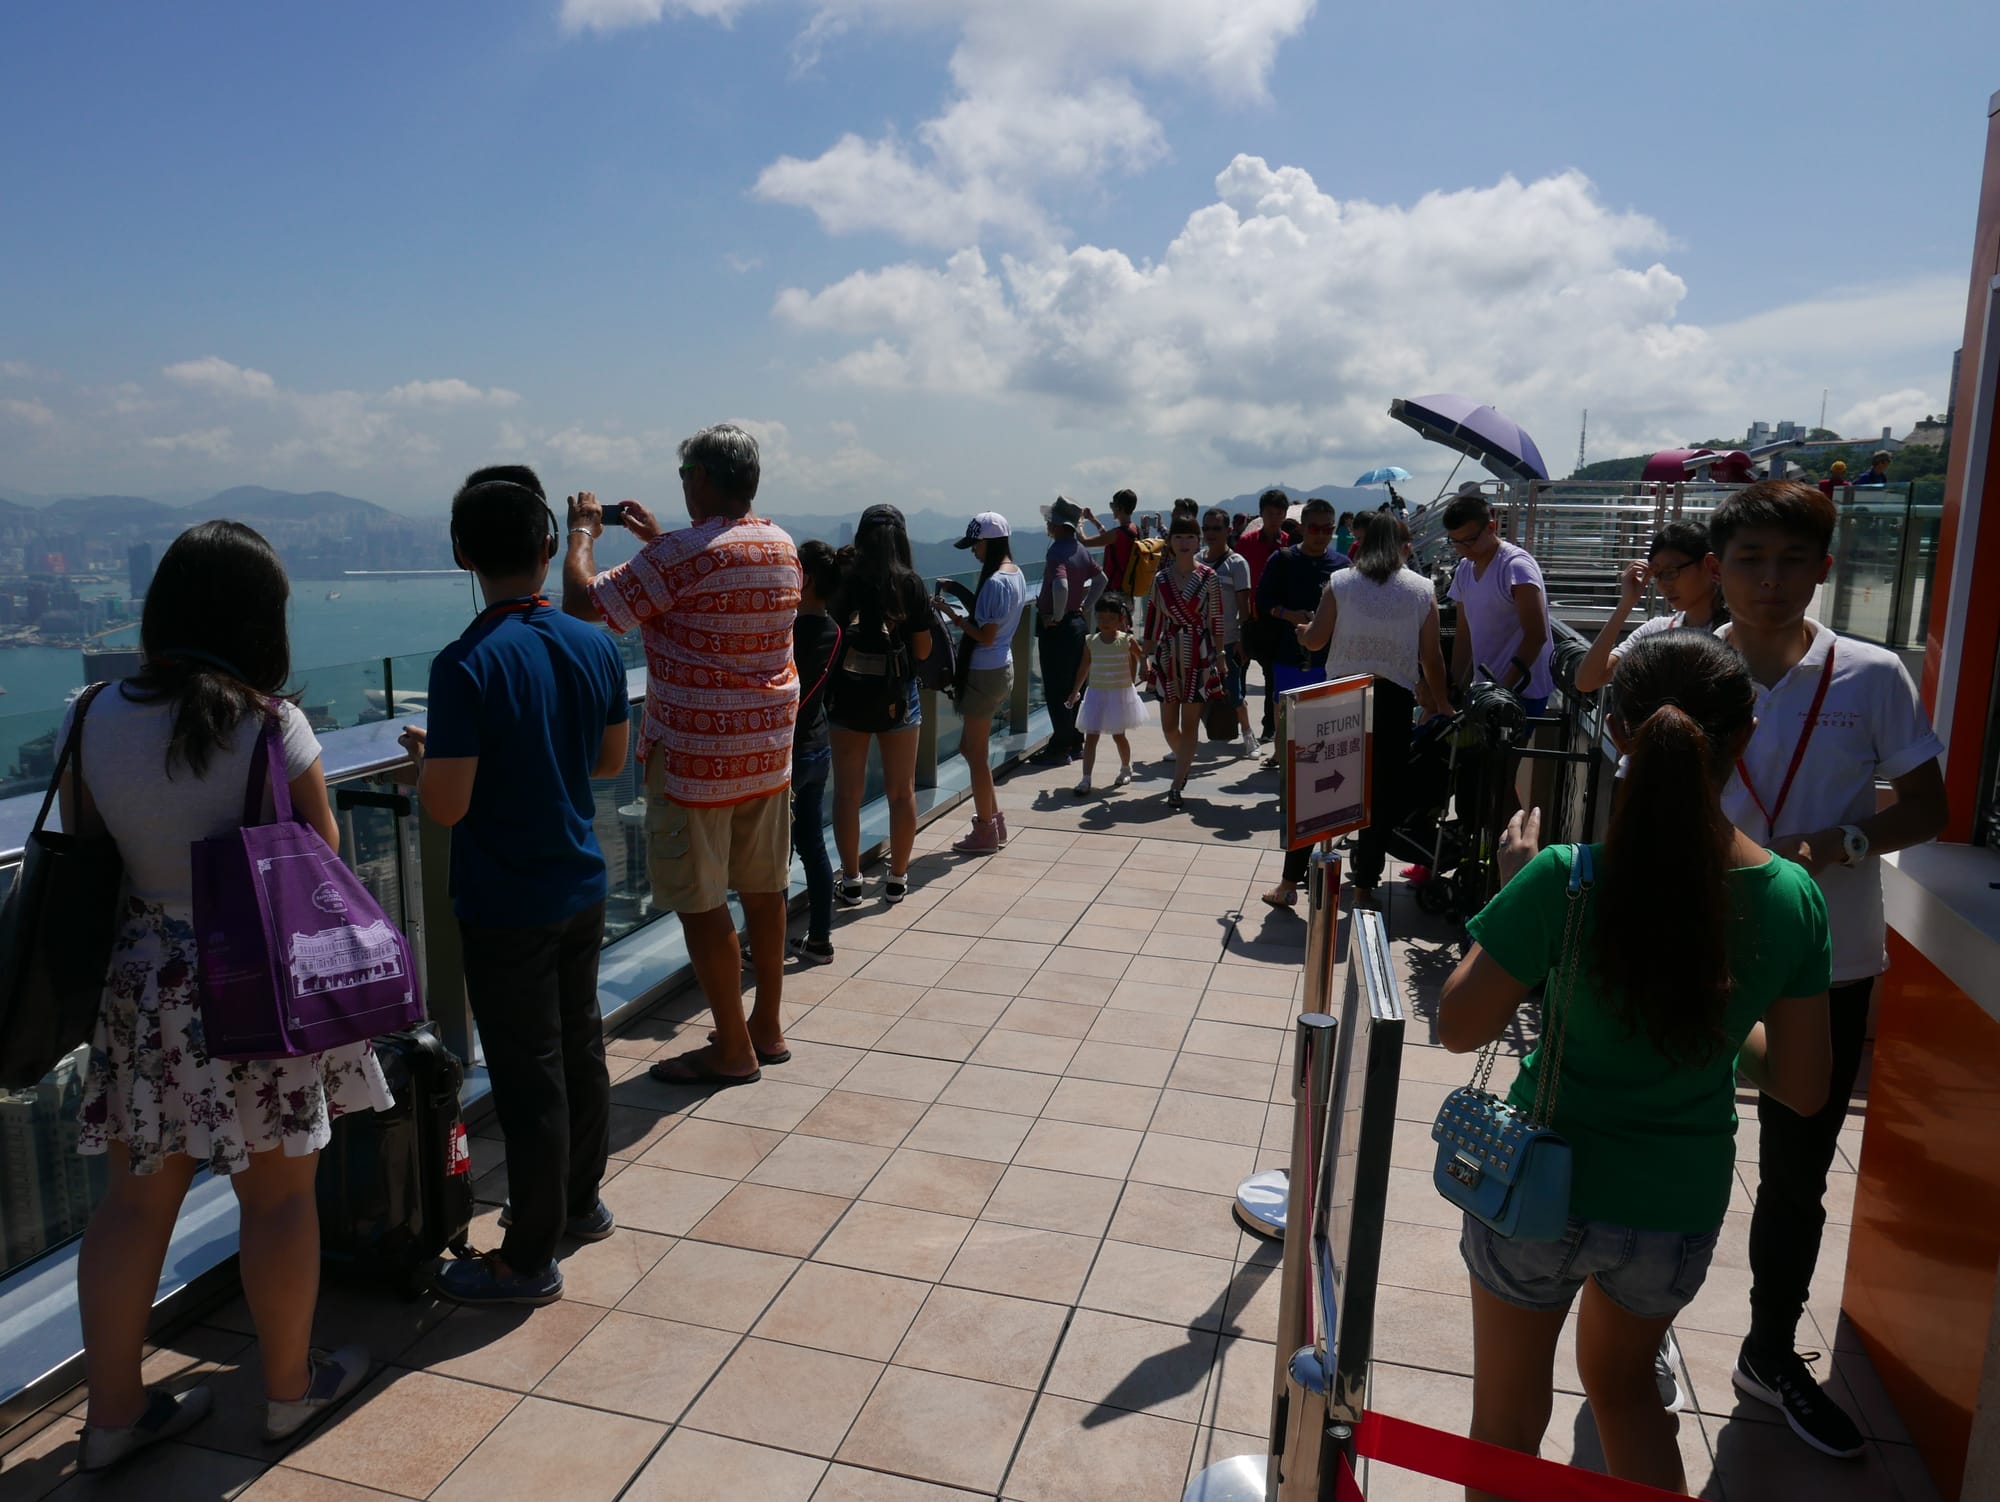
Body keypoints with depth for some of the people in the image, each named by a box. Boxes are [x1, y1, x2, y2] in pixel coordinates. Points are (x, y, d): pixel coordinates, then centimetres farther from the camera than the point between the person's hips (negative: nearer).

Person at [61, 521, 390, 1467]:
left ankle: (114, 1411, 30)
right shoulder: (274, 727, -17)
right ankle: (291, 1385, 31)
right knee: (278, 1195, 13)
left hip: (141, 984, 4)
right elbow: (323, 855, -7)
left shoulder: (92, 722, -4)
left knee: (135, 1198, 17)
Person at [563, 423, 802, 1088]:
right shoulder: (782, 546, 5)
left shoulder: (680, 555, -19)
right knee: (765, 887, 15)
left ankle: (733, 1049, 13)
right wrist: (657, 537, 24)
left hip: (696, 757, -8)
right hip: (769, 748, 8)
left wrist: (582, 530, 2)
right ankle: (768, 1028, 28)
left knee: (701, 902, 4)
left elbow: (583, 602, -14)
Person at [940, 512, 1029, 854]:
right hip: (1002, 668, 10)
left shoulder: (995, 581, -21)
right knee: (970, 746, 20)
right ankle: (993, 816, 27)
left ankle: (986, 832, 12)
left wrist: (956, 617, -11)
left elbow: (986, 636, -22)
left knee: (976, 752, 2)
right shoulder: (1016, 573, 9)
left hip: (986, 673, -10)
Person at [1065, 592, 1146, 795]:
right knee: (1091, 736, -5)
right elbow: (1084, 667, 10)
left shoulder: (1128, 641, -8)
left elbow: (1142, 657, 8)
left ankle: (1126, 768, 36)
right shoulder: (1091, 643, -2)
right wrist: (1076, 690, 15)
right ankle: (1086, 779, -5)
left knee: (1118, 735, 10)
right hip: (1096, 693, 2)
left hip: (1121, 694, -1)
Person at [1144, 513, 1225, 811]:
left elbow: (1216, 620, -1)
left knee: (1189, 724, -1)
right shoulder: (1161, 579, 3)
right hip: (1168, 656, 3)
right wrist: (1147, 657, 6)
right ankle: (1185, 763, 36)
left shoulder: (1208, 577, -3)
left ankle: (1176, 786, 4)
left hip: (1199, 656, -3)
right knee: (1169, 725, 6)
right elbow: (1155, 619, 7)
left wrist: (1219, 658, -2)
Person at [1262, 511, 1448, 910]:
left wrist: (1302, 630, 23)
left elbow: (1314, 640, 0)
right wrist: (1442, 705, 16)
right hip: (1394, 700, 0)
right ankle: (1364, 889, 15)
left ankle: (1289, 883, 13)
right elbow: (1431, 658, 2)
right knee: (1381, 795, 10)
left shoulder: (1340, 582, 0)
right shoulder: (1423, 590, 2)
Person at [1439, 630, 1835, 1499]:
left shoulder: (1566, 880, -26)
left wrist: (1516, 888, -7)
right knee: (1624, 1383, 33)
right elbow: (1803, 1088, -5)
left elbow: (1459, 1027, -15)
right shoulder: (1793, 899, -14)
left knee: (1508, 1419, 22)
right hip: (1680, 1202, 4)